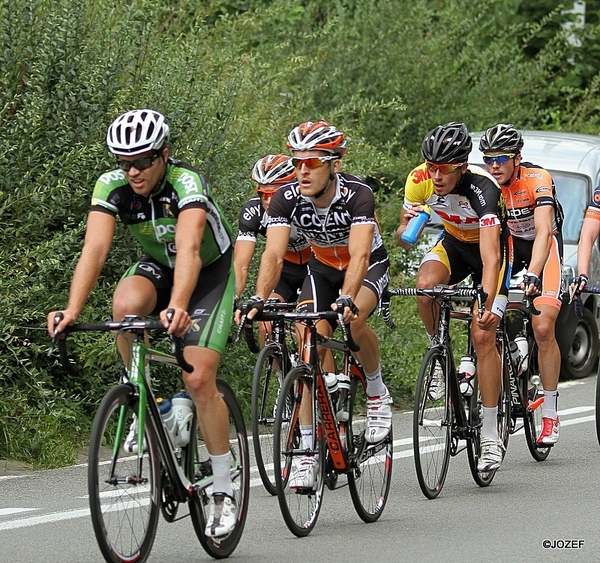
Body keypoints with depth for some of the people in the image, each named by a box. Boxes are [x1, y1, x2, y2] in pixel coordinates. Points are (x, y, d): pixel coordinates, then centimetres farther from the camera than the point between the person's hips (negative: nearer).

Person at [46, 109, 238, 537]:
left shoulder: (187, 182, -34)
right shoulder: (112, 186, -22)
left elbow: (189, 249, -49)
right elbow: (95, 249, -31)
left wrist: (177, 307, -65)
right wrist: (73, 310, -46)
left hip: (210, 272, -4)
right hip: (157, 268, 4)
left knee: (199, 379, -15)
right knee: (126, 303, -33)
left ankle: (224, 490, -1)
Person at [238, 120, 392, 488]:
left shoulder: (357, 195, -33)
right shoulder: (287, 199, -24)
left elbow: (359, 254, -43)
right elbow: (274, 254, -32)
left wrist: (347, 299, -59)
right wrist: (259, 299, -49)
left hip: (370, 265, -3)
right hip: (322, 267, 3)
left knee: (354, 320, -33)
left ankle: (378, 395, -6)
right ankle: (310, 452, -10)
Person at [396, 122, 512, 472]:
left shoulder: (482, 189, -37)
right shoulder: (420, 180, -23)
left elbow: (491, 258, -45)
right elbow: (404, 239, -12)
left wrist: (487, 305, -58)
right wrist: (407, 226, -36)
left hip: (490, 245, -4)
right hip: (453, 242, 4)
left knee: (483, 335, -13)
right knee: (426, 284, -30)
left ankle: (491, 438, -6)